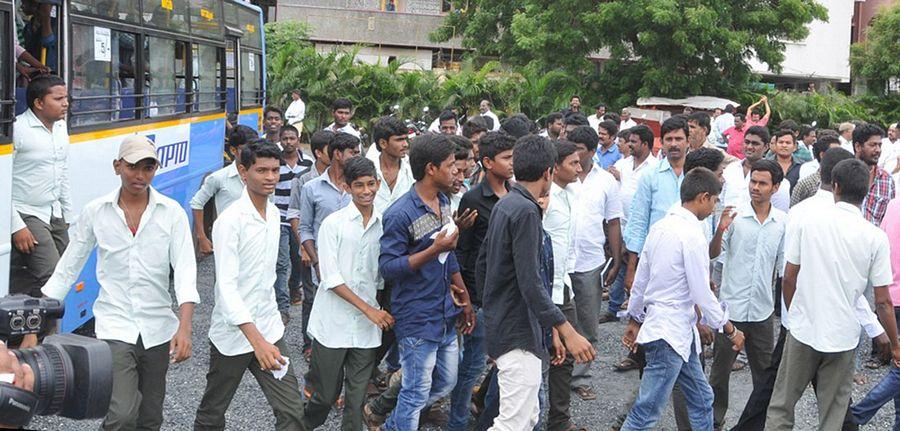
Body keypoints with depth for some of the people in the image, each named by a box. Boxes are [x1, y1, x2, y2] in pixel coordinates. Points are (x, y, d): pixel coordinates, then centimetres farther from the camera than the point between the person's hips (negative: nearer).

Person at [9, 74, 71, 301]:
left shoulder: (61, 127, 9)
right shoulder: (17, 130, -16)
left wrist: (67, 216, 19)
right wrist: (16, 226, -19)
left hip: (55, 215, 8)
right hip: (27, 217, -8)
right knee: (51, 276, -17)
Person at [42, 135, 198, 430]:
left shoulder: (172, 213, -3)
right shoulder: (95, 212, -1)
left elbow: (185, 270, -10)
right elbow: (67, 269, 5)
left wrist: (184, 327, -23)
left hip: (158, 328, 2)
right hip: (114, 326, -1)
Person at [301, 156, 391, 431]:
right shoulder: (334, 223, -7)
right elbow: (331, 278, -11)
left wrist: (384, 311, 2)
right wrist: (368, 309, -14)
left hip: (368, 326, 3)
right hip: (334, 323, -3)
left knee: (357, 397, 7)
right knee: (326, 394, 8)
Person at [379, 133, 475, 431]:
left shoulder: (443, 202, 8)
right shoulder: (400, 214, -19)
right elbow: (387, 268, -20)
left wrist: (465, 300, 16)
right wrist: (433, 250, -25)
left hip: (446, 315, 8)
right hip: (417, 319, -8)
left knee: (445, 384, 18)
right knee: (417, 393, 2)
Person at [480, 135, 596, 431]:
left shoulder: (504, 204, 11)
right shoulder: (526, 211, -18)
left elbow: (483, 264, 17)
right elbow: (530, 282, -24)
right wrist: (566, 331, -25)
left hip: (500, 325, 10)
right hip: (518, 333, -10)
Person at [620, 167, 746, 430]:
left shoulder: (661, 227, 7)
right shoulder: (692, 235, -18)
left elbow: (640, 280, 14)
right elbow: (702, 294, -16)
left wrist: (635, 320, 24)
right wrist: (730, 330, -5)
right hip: (671, 333, -10)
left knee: (702, 400, 18)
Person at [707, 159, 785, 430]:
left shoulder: (782, 222, 1)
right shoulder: (735, 216, -8)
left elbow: (780, 264, 11)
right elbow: (713, 254, -8)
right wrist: (720, 230, -25)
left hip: (763, 309, 3)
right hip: (731, 306, -3)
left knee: (764, 369, 14)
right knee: (721, 368, 7)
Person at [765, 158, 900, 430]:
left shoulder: (808, 223, -5)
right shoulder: (875, 238, -7)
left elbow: (788, 279, 0)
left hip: (802, 330, 0)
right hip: (843, 337, 0)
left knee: (782, 405, 13)